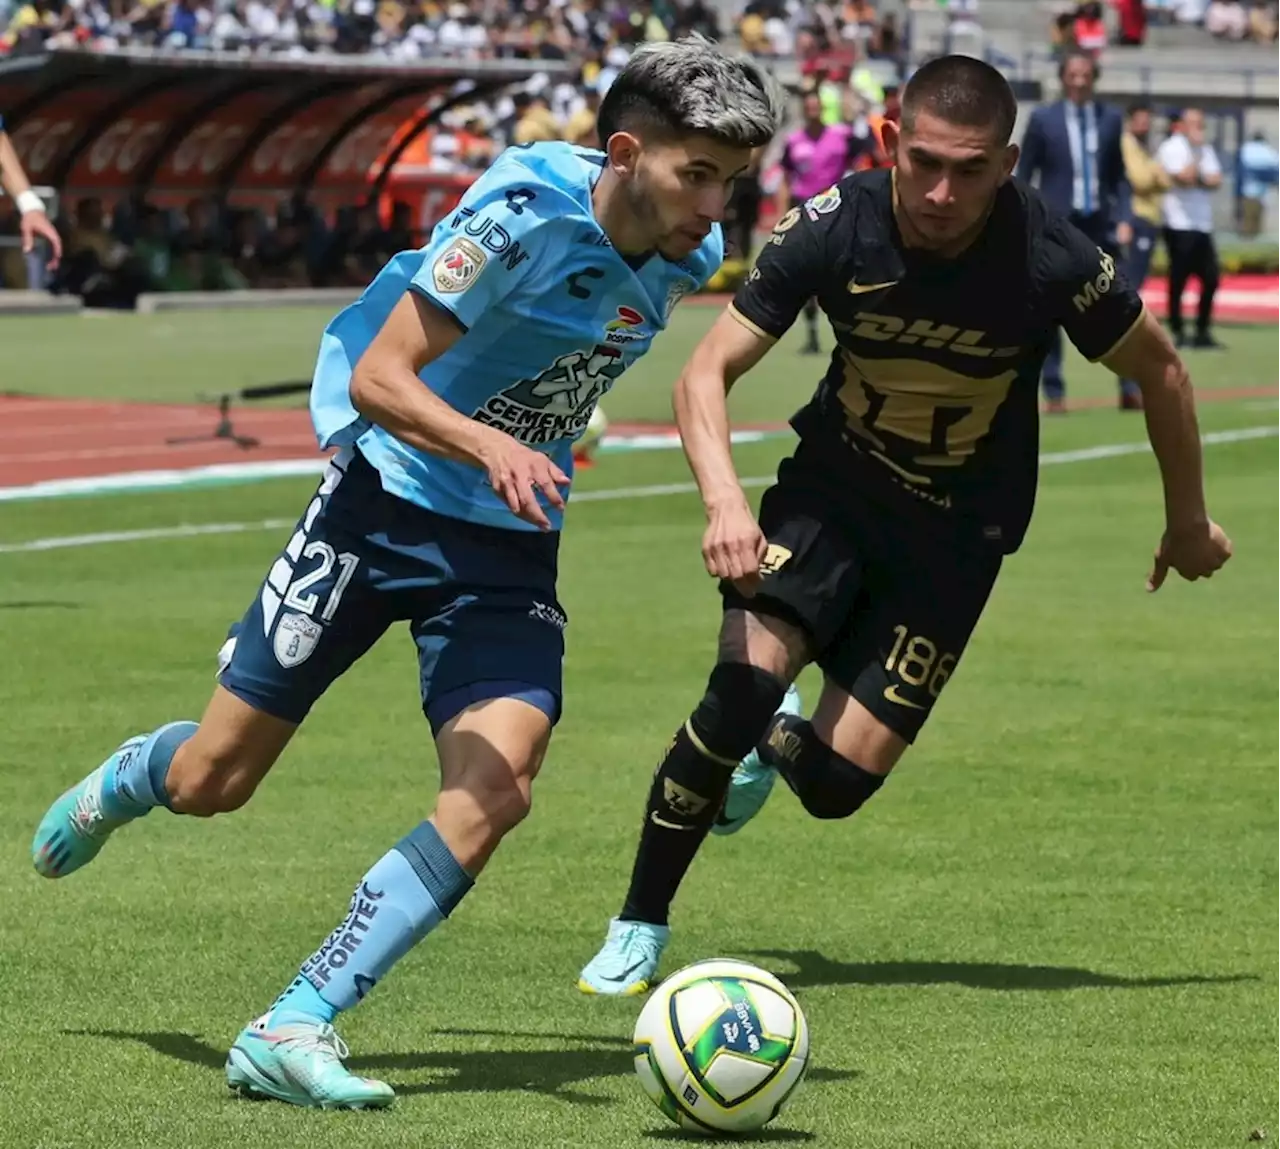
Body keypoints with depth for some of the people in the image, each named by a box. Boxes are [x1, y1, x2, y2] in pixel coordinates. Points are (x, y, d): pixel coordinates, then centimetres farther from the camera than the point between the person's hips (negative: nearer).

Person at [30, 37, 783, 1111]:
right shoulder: (522, 214, -24)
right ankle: (120, 785, 46)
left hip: (510, 548, 5)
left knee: (492, 796, -19)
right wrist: (490, 445, -43)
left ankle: (290, 1032, -14)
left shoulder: (687, 255, -4)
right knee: (212, 781, 7)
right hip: (388, 501, -4)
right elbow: (378, 378, -28)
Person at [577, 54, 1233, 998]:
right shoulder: (839, 227, -20)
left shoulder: (1052, 260, -23)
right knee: (745, 683, -25)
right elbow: (709, 370, -18)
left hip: (956, 531, 0)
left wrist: (1189, 522, 10)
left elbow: (1160, 370, -3)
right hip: (832, 486, 0)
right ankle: (639, 930, -4)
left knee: (837, 783, -9)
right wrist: (725, 501, -37)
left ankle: (773, 746, 32)